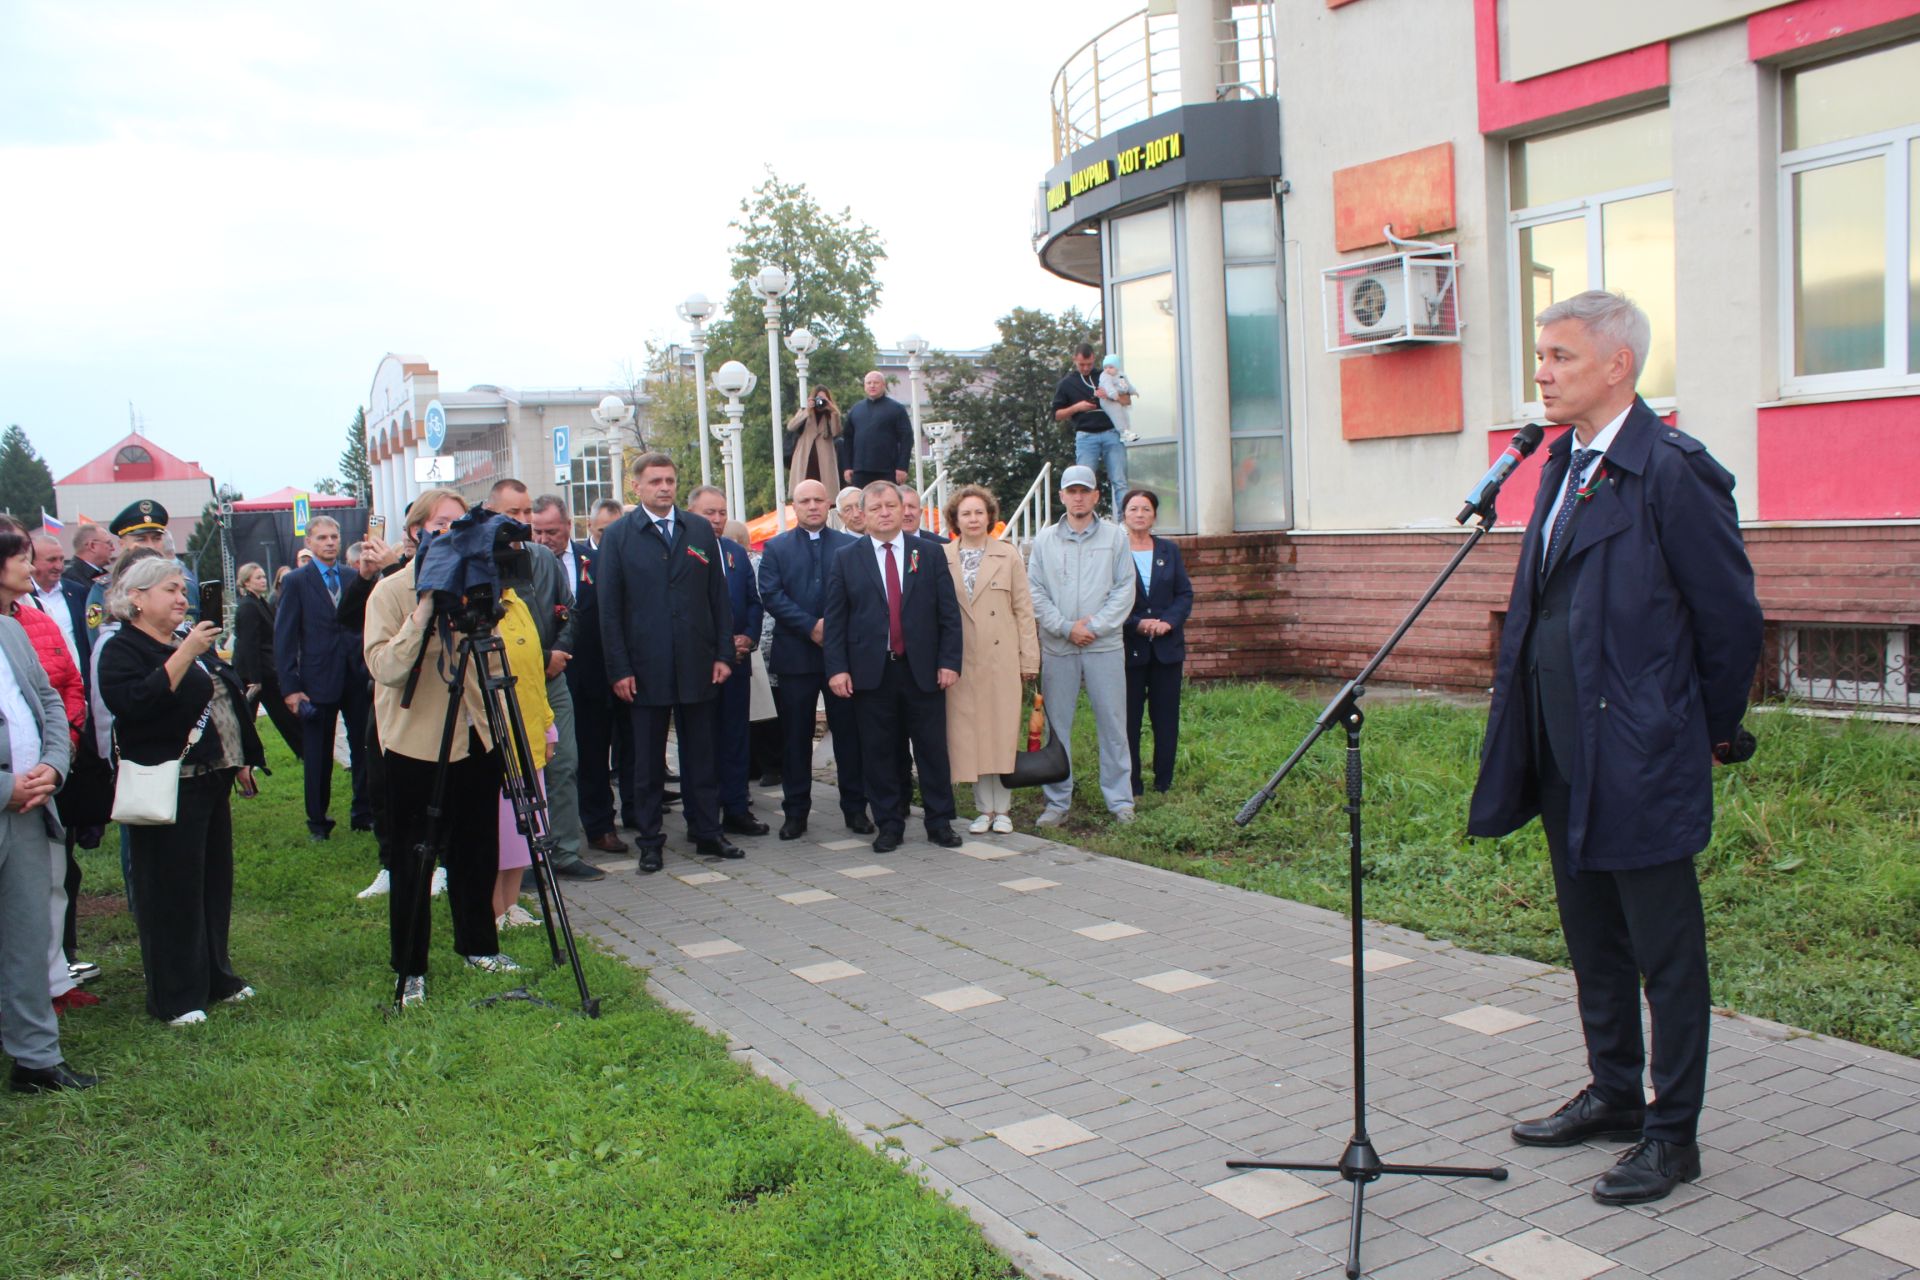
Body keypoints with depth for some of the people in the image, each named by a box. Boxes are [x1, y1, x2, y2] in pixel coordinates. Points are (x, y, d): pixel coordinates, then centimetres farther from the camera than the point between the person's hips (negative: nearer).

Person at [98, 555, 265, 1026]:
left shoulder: (191, 643, 16)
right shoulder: (122, 650, -10)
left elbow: (227, 704, 24)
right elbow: (132, 703, -28)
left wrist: (241, 760, 21)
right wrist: (184, 655, -30)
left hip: (211, 782, 8)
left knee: (216, 882, 14)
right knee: (173, 891, -2)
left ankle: (215, 977, 26)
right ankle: (176, 998, 7)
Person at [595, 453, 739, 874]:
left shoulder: (700, 531, 8)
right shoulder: (618, 536, 1)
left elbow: (718, 597, 8)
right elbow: (609, 609, -2)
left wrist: (724, 653, 1)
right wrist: (619, 669, -7)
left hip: (697, 665, 2)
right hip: (646, 668, -2)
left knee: (701, 756, 9)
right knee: (648, 761, 6)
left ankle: (708, 832, 18)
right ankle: (650, 842, 14)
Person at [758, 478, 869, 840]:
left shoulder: (852, 546, 8)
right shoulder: (775, 548, 7)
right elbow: (771, 595, -4)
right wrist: (811, 626, -14)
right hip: (795, 657, 0)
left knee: (849, 733, 4)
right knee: (795, 737, 5)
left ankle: (855, 808, 13)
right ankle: (795, 812, 12)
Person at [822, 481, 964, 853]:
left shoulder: (930, 553, 6)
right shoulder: (846, 559, 6)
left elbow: (949, 613, 4)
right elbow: (835, 619, 3)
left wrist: (949, 661, -4)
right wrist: (837, 668, -6)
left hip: (923, 670, 0)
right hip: (871, 671, 0)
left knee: (933, 748, 5)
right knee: (878, 752, 5)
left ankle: (940, 822, 16)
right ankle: (888, 825, 15)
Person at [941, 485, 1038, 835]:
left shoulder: (1008, 555, 6)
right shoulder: (941, 558, 6)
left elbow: (1023, 609, 4)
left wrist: (1029, 659, -1)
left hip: (1001, 658, -1)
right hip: (961, 660, 1)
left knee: (1003, 732, 1)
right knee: (969, 734, 3)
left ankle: (1002, 809, 12)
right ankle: (984, 808, 13)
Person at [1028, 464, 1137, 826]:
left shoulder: (1115, 536, 4)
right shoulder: (1045, 539, 7)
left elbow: (1125, 590, -1)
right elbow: (1035, 593, 3)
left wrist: (1094, 626, -10)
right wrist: (1066, 627, -8)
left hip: (1105, 645, -1)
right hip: (1057, 647, 1)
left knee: (1112, 724, 2)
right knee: (1057, 725, 5)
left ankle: (1120, 800, 12)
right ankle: (1057, 801, 13)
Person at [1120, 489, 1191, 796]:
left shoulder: (1169, 550, 9)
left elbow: (1185, 594, 8)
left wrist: (1168, 622, -9)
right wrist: (1137, 623, -16)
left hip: (1167, 646, 3)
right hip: (1128, 647, -3)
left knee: (1166, 718, 6)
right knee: (1129, 718, 1)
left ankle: (1164, 782, 15)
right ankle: (1131, 785, 9)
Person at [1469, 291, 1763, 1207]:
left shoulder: (1673, 470, -15)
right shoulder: (1565, 462, 12)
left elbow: (1731, 615, -10)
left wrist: (1715, 734, -1)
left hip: (1641, 755, -9)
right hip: (1565, 753, 9)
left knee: (1665, 951, 4)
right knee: (1593, 940, 19)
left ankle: (1672, 1133, 16)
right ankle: (1613, 1095, 35)